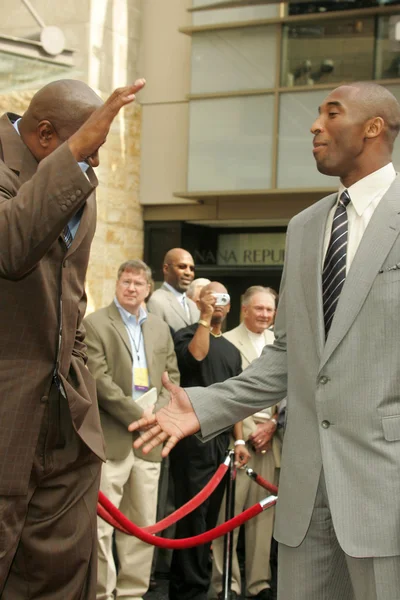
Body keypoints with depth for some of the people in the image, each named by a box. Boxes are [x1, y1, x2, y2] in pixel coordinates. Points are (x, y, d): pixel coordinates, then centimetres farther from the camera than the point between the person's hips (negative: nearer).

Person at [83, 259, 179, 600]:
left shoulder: (161, 328, 16)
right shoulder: (95, 324, -2)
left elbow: (172, 377, 15)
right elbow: (98, 379, -11)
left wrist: (156, 412, -3)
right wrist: (136, 414, -13)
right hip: (109, 438, -5)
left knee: (143, 523, 9)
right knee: (101, 523, -4)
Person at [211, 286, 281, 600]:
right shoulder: (227, 341, -2)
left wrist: (272, 425, -2)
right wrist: (250, 432, -6)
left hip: (271, 436, 4)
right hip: (238, 436, -4)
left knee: (264, 513, 5)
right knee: (229, 513, -4)